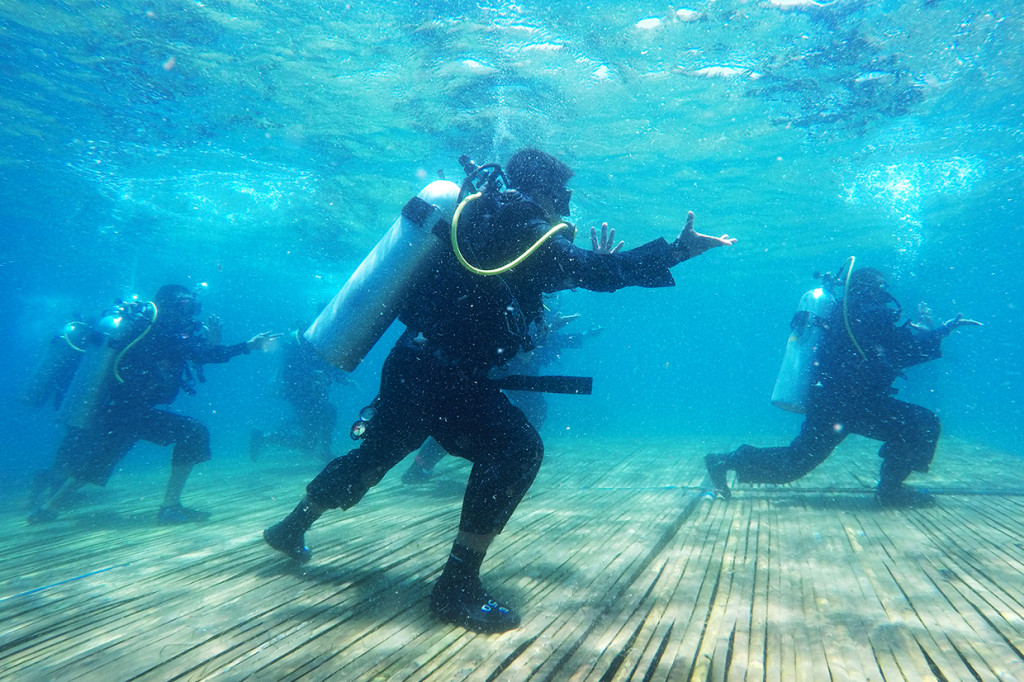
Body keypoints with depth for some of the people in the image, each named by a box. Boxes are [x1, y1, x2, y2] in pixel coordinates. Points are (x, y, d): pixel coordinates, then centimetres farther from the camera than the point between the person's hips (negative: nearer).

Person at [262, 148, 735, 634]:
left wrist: (590, 262, 25)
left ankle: (291, 529, 49)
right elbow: (600, 271, -15)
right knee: (516, 449, -13)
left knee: (376, 456, 27)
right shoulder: (518, 227, -10)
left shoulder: (481, 219, 17)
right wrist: (680, 250, -10)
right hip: (438, 375, -10)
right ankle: (457, 589, -8)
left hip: (412, 367, 10)